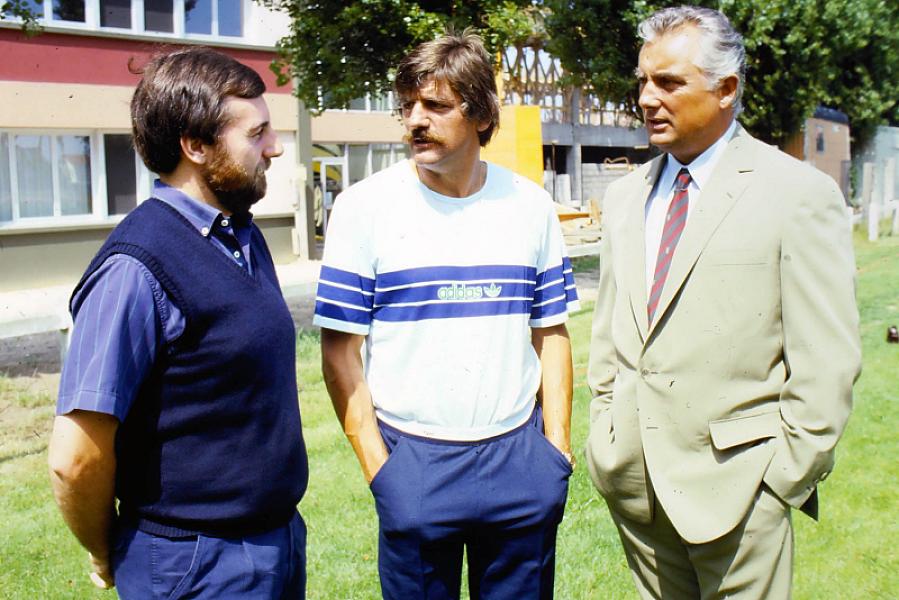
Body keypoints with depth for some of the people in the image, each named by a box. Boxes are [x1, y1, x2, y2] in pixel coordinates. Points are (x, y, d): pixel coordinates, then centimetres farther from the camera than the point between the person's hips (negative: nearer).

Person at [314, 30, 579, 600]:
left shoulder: (530, 205, 2)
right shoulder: (364, 206, -6)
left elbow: (551, 334, 7)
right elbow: (340, 352, -5)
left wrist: (557, 448, 2)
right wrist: (377, 466, -8)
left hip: (519, 457, 2)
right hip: (413, 462, -2)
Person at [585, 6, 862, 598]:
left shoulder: (800, 194, -8)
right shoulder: (625, 197, 10)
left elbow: (826, 361, -9)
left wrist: (790, 474, -9)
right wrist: (605, 429, 11)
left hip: (734, 482, -5)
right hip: (632, 479, 5)